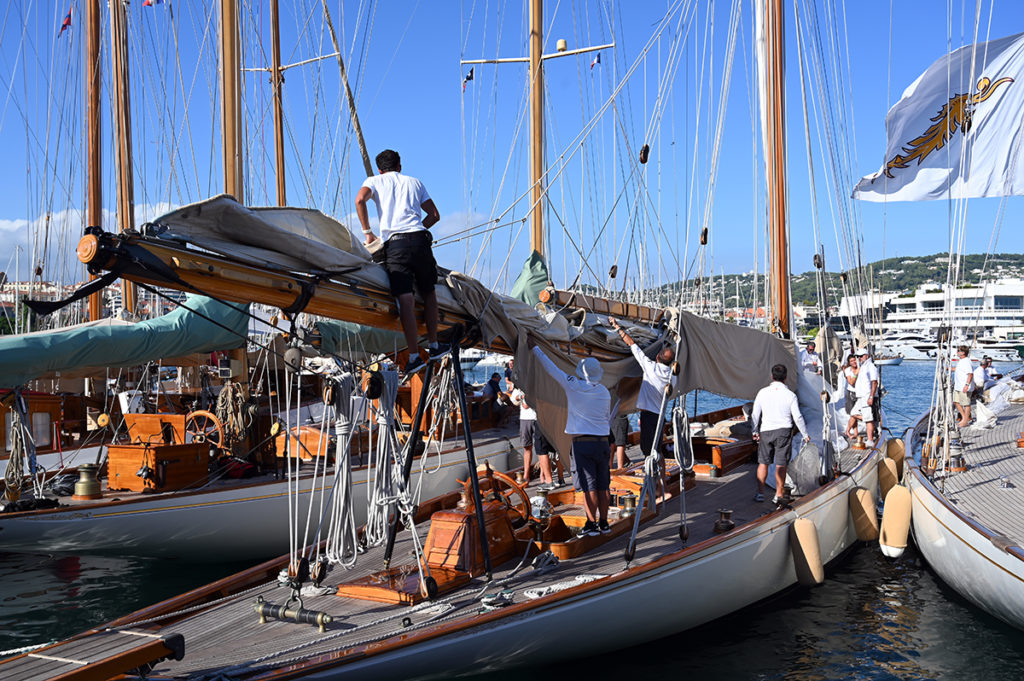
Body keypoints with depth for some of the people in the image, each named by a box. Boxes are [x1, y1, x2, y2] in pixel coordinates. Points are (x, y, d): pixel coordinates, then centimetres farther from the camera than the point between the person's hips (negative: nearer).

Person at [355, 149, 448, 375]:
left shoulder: (374, 181, 17)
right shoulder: (414, 182, 25)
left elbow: (360, 199, -5)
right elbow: (434, 215, 21)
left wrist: (367, 232, 2)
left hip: (394, 244, -2)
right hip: (419, 239, 2)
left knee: (405, 299, -9)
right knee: (428, 292, 18)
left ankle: (414, 356, -11)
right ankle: (434, 345, 25)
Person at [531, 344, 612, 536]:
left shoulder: (573, 386, -7)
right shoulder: (605, 392, 6)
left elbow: (551, 367, 0)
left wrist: (535, 348, 10)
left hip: (582, 443, -4)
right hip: (602, 441, 4)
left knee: (589, 486, -1)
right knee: (603, 486, 10)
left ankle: (591, 524, 2)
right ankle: (604, 523, 17)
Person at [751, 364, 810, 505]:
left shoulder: (762, 392, -2)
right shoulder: (790, 395, -6)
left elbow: (755, 415, 4)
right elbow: (798, 417, -4)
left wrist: (755, 431, 16)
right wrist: (805, 435, 8)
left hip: (766, 431, 1)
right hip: (784, 431, -1)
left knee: (763, 462, 10)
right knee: (781, 464, 4)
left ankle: (760, 493, 9)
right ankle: (778, 495, 7)